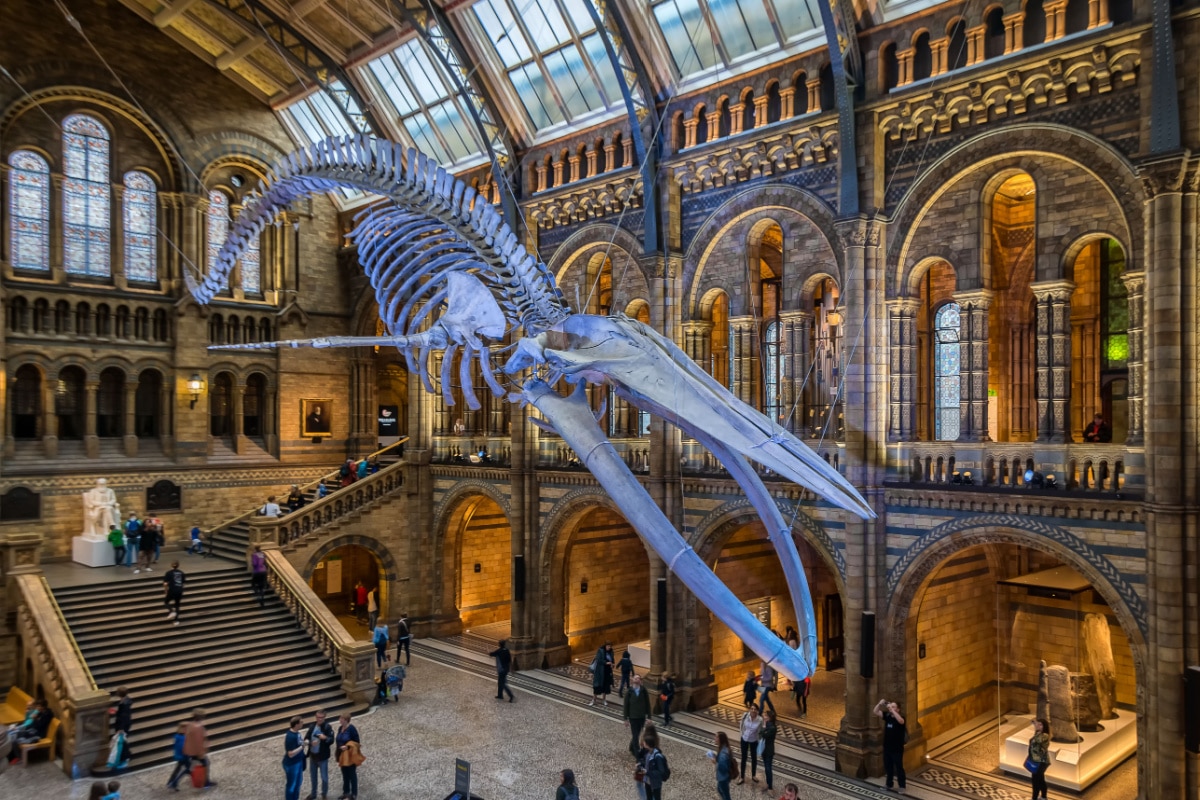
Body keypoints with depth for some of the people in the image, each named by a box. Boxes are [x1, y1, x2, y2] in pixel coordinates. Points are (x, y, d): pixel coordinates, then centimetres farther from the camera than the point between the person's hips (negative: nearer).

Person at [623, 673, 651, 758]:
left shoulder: (644, 692, -6)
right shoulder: (629, 692, -9)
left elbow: (647, 704, 1)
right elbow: (625, 705, -4)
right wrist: (625, 719, -3)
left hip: (642, 717, 2)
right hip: (633, 717, -2)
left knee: (637, 735, 14)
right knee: (635, 736, -2)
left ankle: (632, 749, 37)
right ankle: (637, 755, 4)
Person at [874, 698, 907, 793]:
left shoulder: (901, 717, -16)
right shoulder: (887, 715, -1)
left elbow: (900, 721, -40)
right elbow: (876, 712, -5)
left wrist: (892, 710, -41)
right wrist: (880, 704, -22)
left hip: (897, 749, -5)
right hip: (887, 747, 6)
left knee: (899, 768, 8)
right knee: (888, 767, 17)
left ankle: (902, 786, 23)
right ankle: (889, 785, 32)